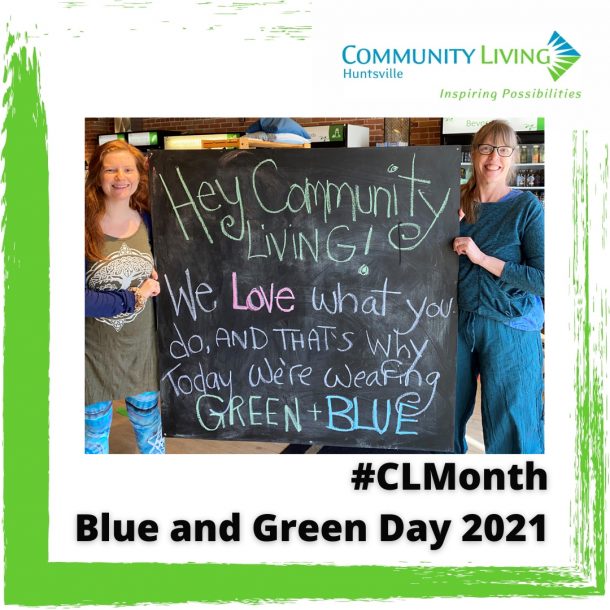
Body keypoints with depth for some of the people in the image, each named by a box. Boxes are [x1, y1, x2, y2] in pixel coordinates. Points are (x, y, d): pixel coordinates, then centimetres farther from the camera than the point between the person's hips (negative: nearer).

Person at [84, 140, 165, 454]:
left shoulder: (148, 221, -3)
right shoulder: (85, 227, -17)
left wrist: (157, 276, -5)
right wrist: (132, 299, -18)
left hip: (141, 345, 4)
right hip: (94, 349, -3)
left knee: (149, 427, 19)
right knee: (95, 433, 15)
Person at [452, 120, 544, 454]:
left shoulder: (526, 207, -6)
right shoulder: (457, 204, 5)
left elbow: (543, 280, -13)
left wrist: (482, 258, -19)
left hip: (509, 329, -4)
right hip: (458, 322, 4)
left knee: (510, 431, 3)